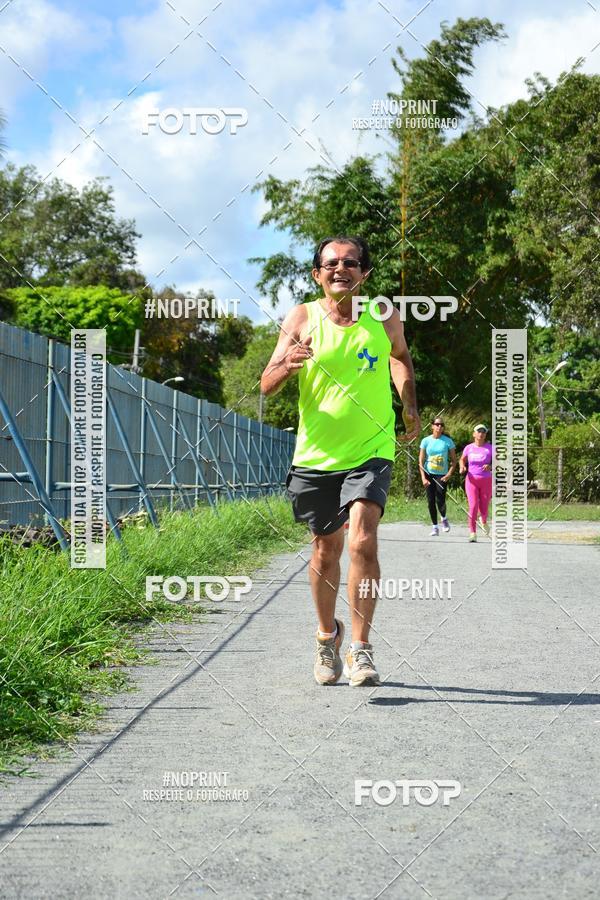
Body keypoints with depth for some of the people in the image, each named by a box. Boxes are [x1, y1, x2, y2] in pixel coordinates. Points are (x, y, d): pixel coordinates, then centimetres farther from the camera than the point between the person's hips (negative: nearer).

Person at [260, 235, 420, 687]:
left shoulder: (385, 317, -1)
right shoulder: (302, 319, -3)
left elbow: (401, 357, 22)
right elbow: (266, 385, -6)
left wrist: (410, 406, 8)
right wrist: (287, 365, -27)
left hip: (371, 451, -1)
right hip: (316, 454, 1)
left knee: (362, 541, -19)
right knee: (326, 548, 12)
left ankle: (360, 649, -10)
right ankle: (328, 634, 36)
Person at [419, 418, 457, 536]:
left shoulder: (448, 441, -1)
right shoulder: (426, 441, 0)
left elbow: (454, 460, 3)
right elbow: (421, 461, 1)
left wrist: (449, 474, -11)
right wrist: (423, 478, -9)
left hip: (442, 475, -1)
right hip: (429, 474, 1)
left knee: (440, 501, -13)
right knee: (431, 501, 1)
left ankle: (444, 518, 19)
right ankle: (435, 527, 14)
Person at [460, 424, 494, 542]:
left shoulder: (490, 448, -3)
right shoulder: (469, 448, 3)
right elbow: (462, 459, 20)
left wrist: (490, 467, -26)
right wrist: (462, 467, -1)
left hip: (486, 481, -1)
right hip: (471, 480, 1)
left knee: (483, 509, 3)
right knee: (473, 506, -15)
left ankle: (484, 521, 40)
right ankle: (472, 533, -10)